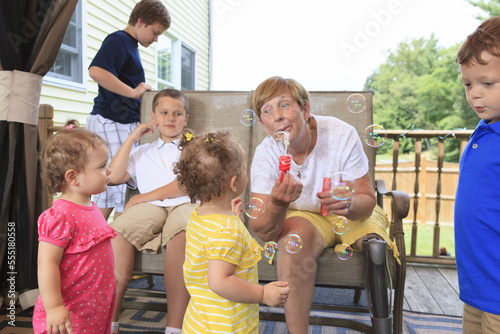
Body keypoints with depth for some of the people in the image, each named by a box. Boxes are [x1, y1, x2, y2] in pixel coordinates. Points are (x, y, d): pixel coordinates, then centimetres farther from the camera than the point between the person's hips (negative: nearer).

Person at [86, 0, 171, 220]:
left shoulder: (130, 45, 21)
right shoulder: (118, 40, -9)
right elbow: (96, 71, -26)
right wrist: (134, 92, -19)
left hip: (123, 124, 10)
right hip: (112, 123, -10)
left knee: (110, 191, 13)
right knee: (126, 194, -8)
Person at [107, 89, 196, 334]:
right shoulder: (142, 153, 31)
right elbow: (114, 177, 15)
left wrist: (145, 196, -3)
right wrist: (131, 138, 17)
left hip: (185, 204, -2)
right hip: (148, 207, 3)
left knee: (183, 233, -39)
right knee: (116, 230, -31)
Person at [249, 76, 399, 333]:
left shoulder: (342, 135, -22)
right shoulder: (265, 154, -19)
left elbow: (367, 199, -15)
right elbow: (263, 232, -23)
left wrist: (348, 205, -40)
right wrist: (277, 206, -46)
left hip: (351, 213, 1)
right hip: (302, 216, 0)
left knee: (375, 243, -28)